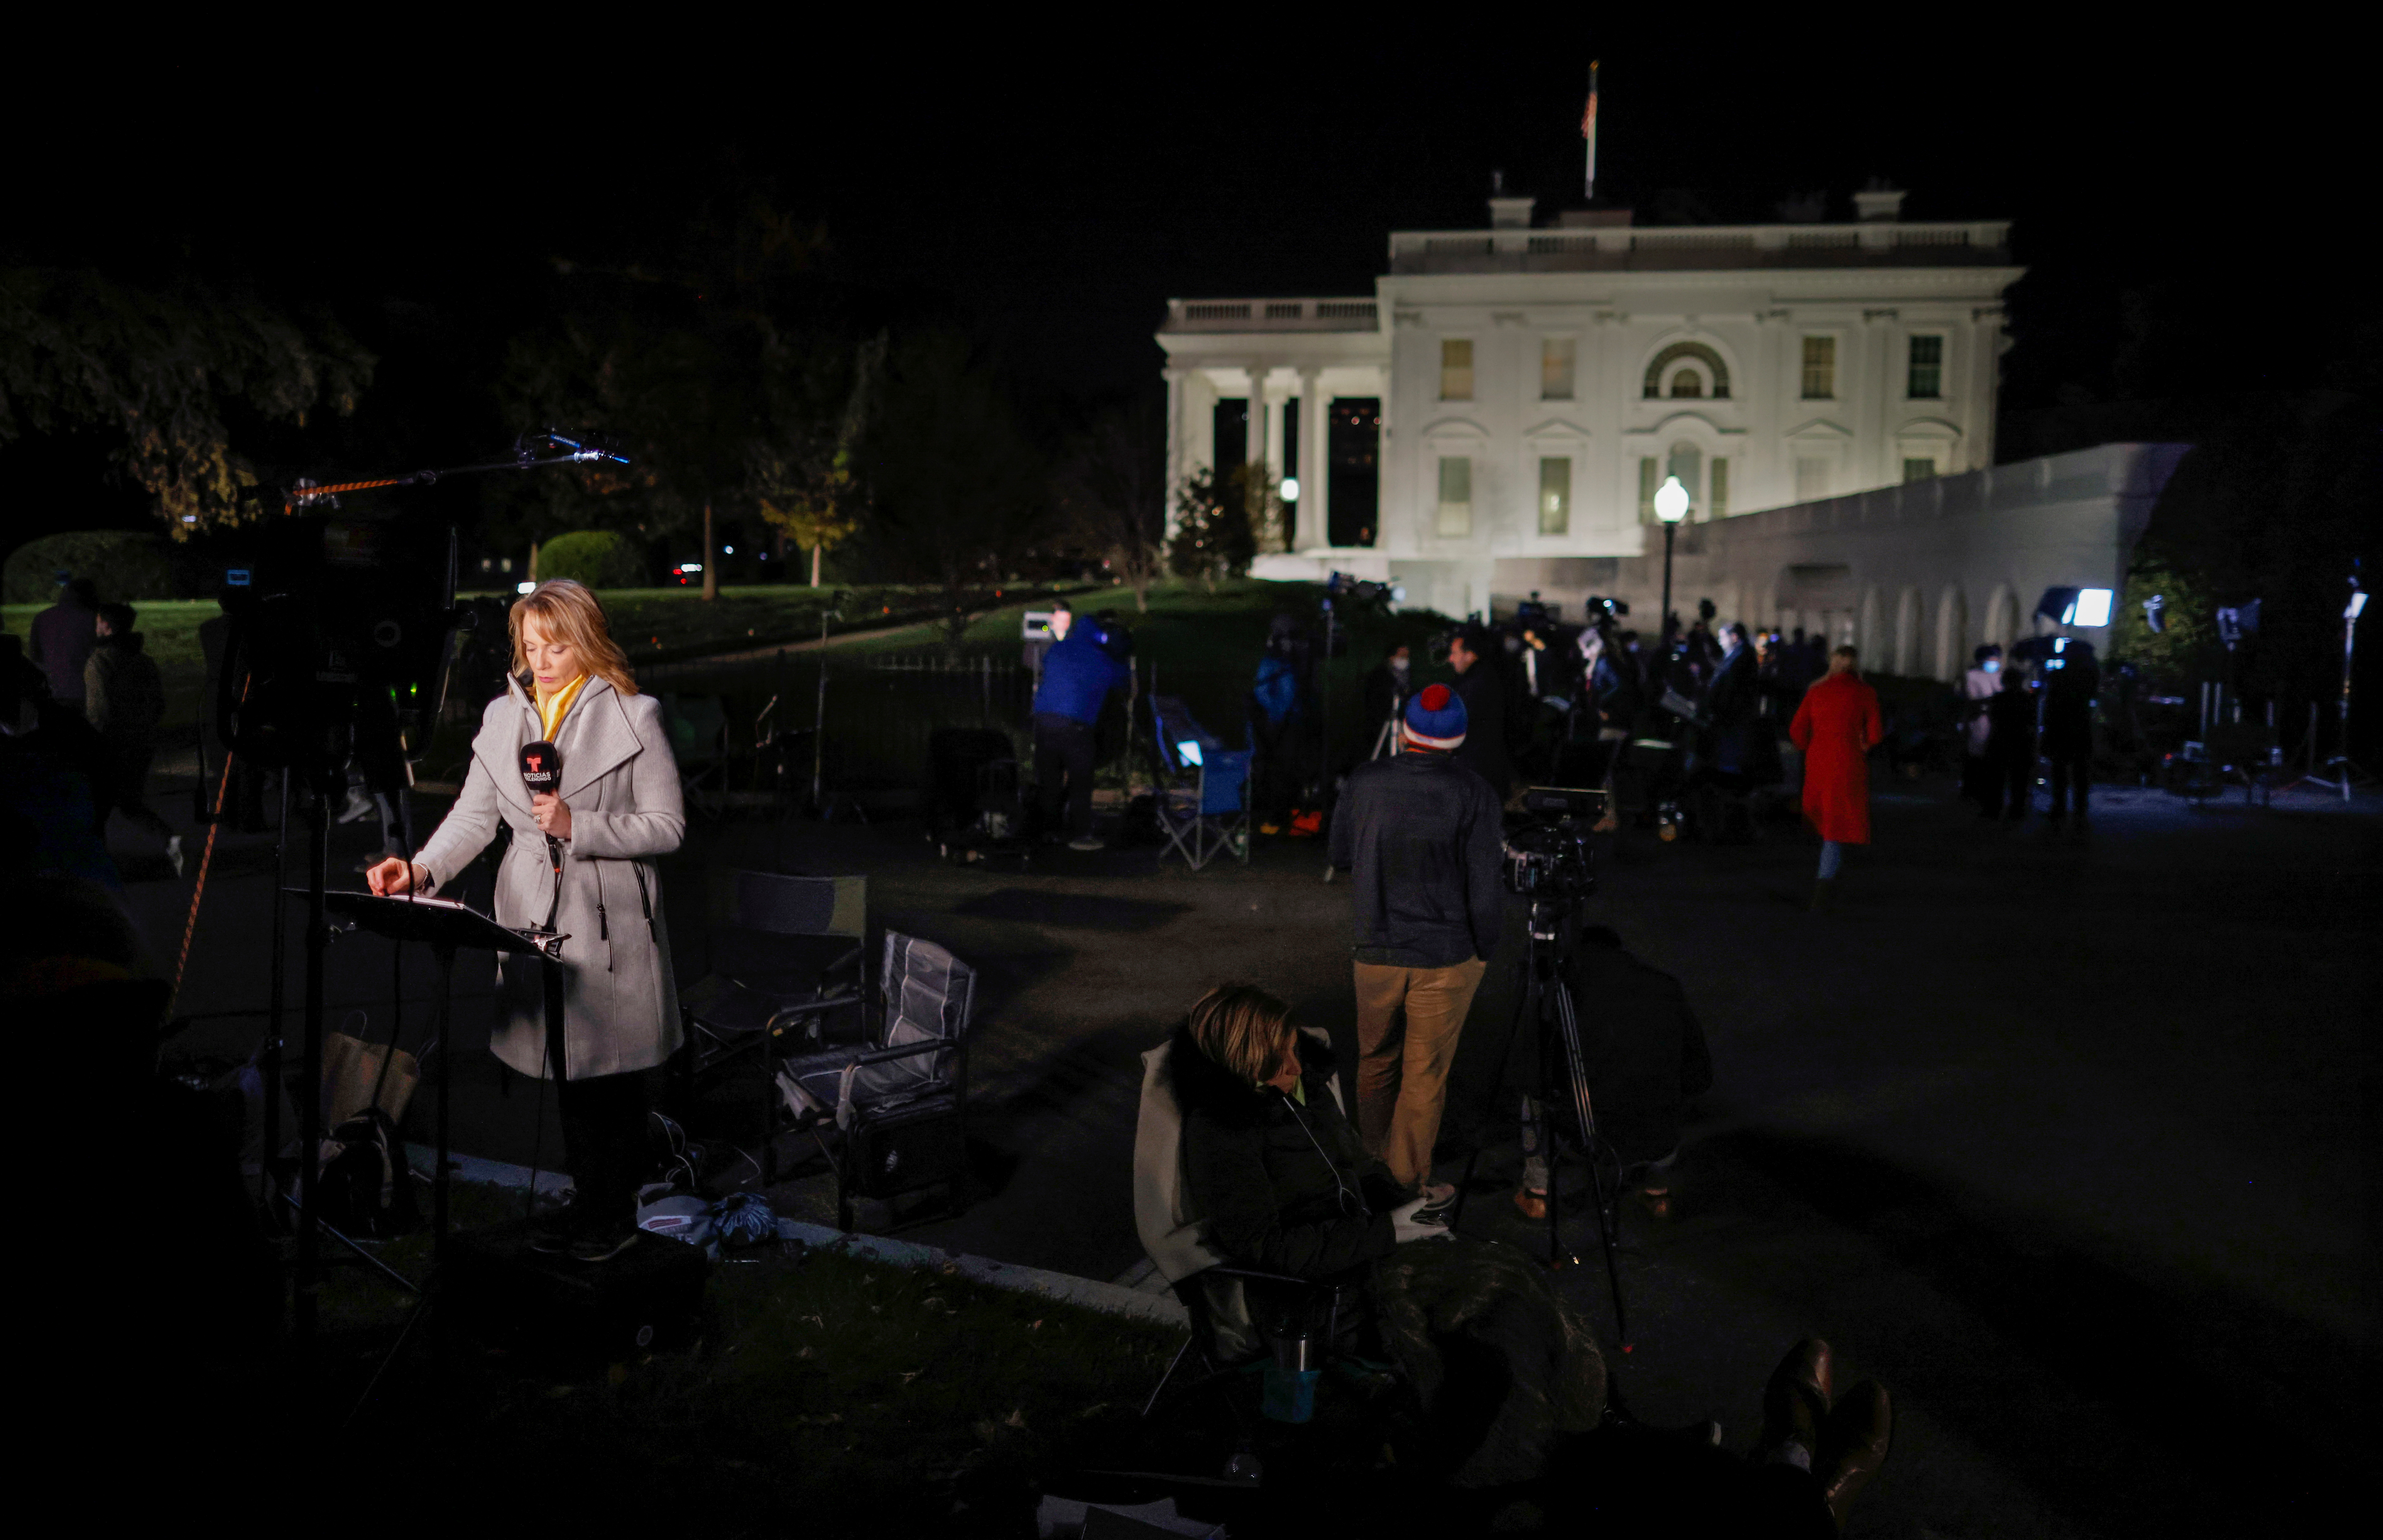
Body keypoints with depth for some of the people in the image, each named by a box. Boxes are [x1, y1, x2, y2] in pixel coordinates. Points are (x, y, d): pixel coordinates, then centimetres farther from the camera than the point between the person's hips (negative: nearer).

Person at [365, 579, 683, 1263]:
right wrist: (421, 870, -9)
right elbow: (474, 815, 8)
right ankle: (588, 1198, 27)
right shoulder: (502, 715, 9)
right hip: (535, 918, 4)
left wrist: (578, 827, -18)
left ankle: (618, 1212, 20)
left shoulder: (634, 717, -6)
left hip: (609, 924, -4)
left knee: (611, 1071, 4)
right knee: (563, 1066, 11)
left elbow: (668, 826, -7)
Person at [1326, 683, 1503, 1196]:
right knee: (1426, 1073, 10)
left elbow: (1340, 855, 8)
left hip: (1377, 949, 3)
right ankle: (1409, 1179, 21)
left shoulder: (1365, 782, -7)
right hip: (1446, 958, -2)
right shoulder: (1474, 794, -15)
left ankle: (1374, 1157, 38)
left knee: (1377, 1058, 21)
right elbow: (1484, 890, -13)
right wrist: (1485, 949, 3)